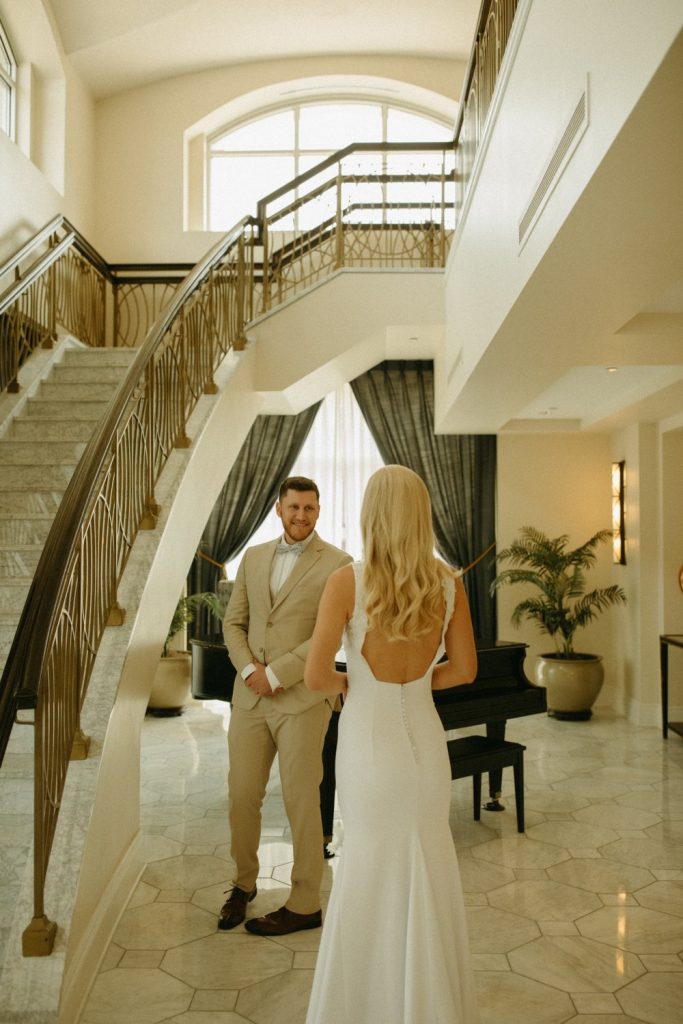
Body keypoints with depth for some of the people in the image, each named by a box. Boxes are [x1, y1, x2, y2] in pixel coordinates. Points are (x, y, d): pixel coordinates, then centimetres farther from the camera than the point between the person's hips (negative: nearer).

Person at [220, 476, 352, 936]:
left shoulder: (336, 563, -6)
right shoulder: (253, 558, 10)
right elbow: (234, 621, 11)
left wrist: (275, 674, -15)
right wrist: (248, 668, -7)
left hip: (302, 698, -5)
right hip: (249, 695, 5)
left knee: (301, 802, 4)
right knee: (242, 796, 11)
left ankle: (305, 905, 20)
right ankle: (244, 883, 34)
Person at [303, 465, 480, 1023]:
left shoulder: (348, 580, -17)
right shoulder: (448, 582, -7)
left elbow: (316, 676, -16)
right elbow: (464, 668, 1)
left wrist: (347, 681, 5)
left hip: (369, 738, -3)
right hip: (424, 739, 3)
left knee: (370, 869, 18)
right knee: (429, 872, 20)